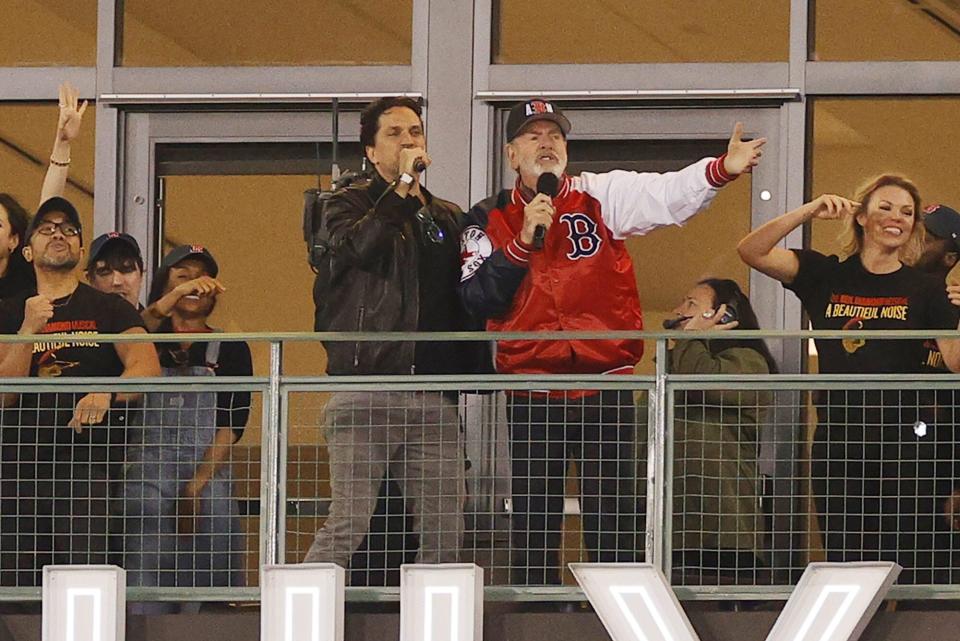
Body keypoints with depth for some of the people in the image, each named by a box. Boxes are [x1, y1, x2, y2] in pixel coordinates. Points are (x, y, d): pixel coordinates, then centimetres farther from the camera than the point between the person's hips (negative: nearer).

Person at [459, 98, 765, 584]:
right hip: (532, 394, 1)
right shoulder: (490, 221, 7)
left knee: (614, 526, 0)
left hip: (605, 386, -1)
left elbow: (668, 195, -13)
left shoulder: (603, 197, 3)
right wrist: (524, 240, -14)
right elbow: (477, 299, -5)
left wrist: (722, 169, -32)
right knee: (533, 525, 6)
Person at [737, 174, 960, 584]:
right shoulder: (827, 276, 9)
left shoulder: (924, 289, 6)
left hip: (904, 440, -1)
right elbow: (751, 251, -1)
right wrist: (809, 212, -11)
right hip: (838, 440, 2)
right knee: (843, 563, 3)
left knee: (907, 567, -7)